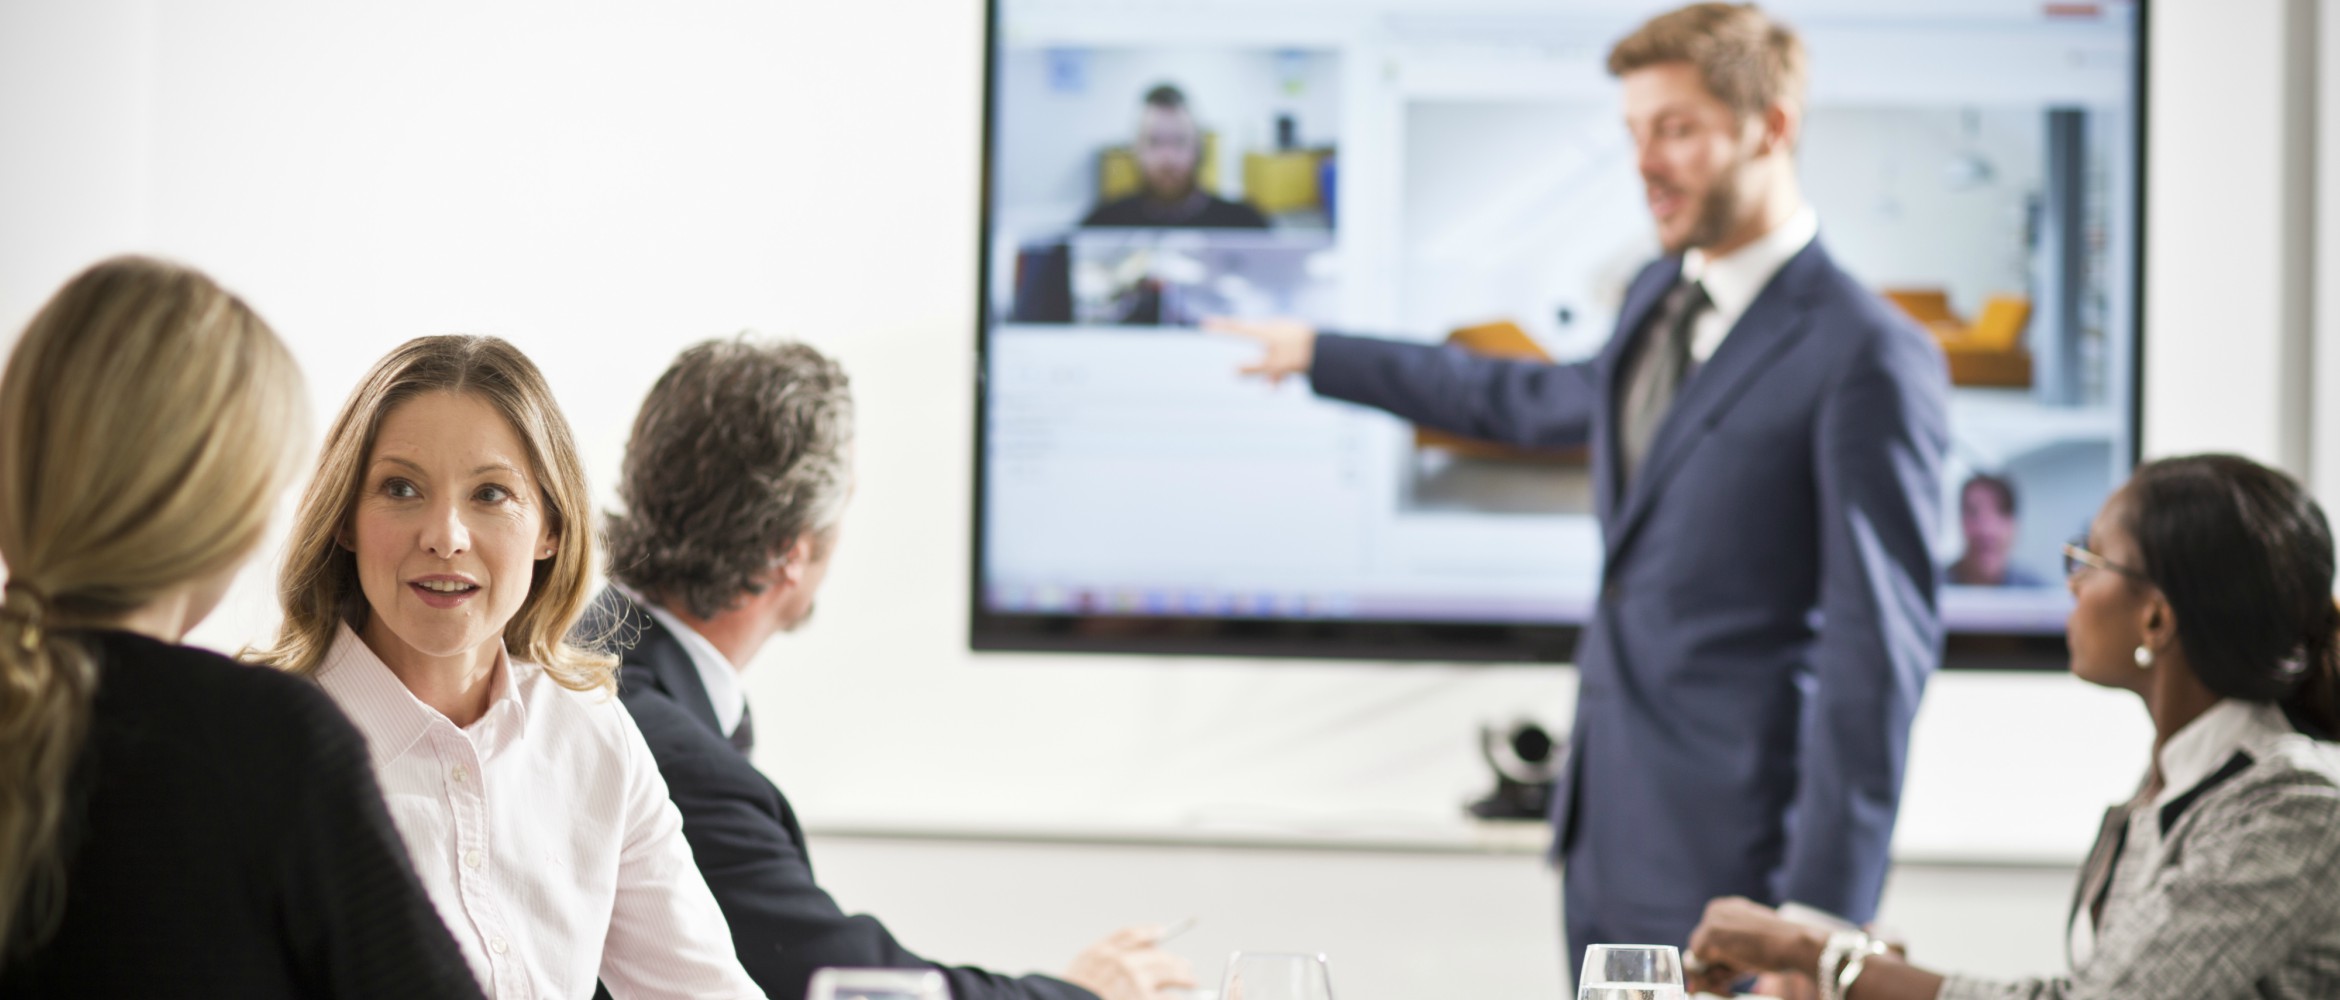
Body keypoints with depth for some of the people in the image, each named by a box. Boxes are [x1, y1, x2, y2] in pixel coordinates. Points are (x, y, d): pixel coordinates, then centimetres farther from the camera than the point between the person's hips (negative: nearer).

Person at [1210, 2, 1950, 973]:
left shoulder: (1868, 357, -14)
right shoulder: (1660, 298, 13)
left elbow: (1881, 647, -16)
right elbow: (1537, 403, 34)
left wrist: (1822, 912, -18)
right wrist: (1323, 356, 43)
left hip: (1725, 859, -8)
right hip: (1605, 838, 8)